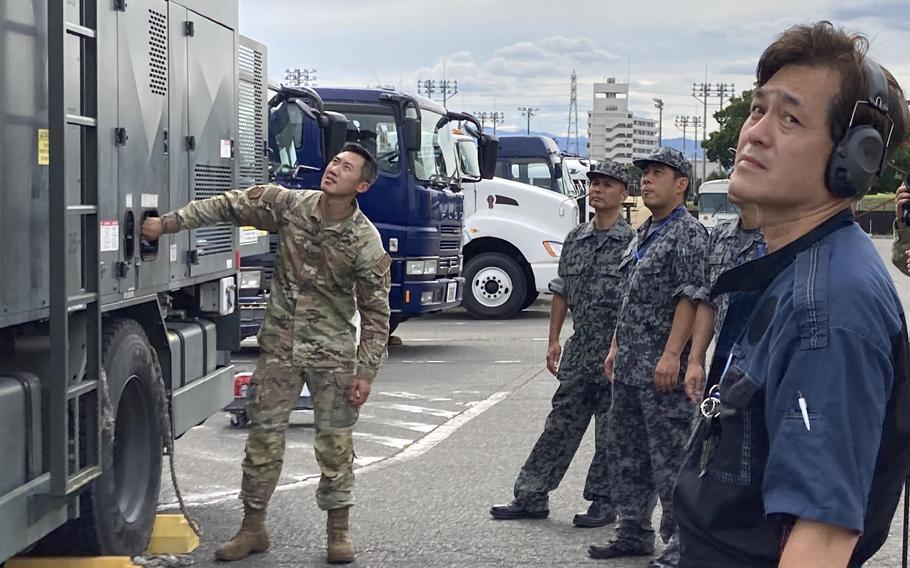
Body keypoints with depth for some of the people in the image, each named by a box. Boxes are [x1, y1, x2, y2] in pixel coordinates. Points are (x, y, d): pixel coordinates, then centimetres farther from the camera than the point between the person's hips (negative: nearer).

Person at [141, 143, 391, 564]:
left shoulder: (366, 242, -13)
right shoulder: (289, 205, -6)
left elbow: (376, 314, -9)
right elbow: (229, 206, 1)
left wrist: (366, 371, -12)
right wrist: (167, 223, -4)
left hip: (332, 354, -3)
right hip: (279, 345, 3)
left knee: (335, 443, 3)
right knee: (264, 437, 5)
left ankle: (338, 531, 16)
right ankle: (253, 528, 16)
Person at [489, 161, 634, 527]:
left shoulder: (631, 242, -6)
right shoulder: (575, 240, 12)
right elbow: (561, 293, 17)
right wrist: (553, 340, 12)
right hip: (578, 349, 6)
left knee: (610, 433, 3)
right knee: (560, 424, 10)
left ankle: (603, 502, 14)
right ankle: (531, 497, 15)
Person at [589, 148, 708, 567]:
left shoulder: (689, 233, -9)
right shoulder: (642, 236, 18)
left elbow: (691, 298, -17)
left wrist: (671, 355, -23)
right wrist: (616, 348, 20)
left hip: (663, 369, -9)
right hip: (628, 368, 10)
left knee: (669, 457, -5)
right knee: (624, 452, 14)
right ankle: (633, 533, 24)